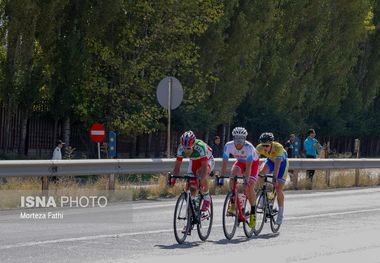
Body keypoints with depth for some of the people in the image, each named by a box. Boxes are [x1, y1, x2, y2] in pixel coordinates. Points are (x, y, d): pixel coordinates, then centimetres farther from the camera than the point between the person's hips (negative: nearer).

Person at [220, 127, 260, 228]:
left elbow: (248, 166, -41)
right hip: (240, 162, 3)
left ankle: (253, 213, -3)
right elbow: (224, 163, -26)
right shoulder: (228, 146, -27)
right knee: (233, 175, -28)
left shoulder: (249, 147, -37)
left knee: (249, 187, -19)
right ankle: (233, 205, -17)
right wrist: (221, 177, -34)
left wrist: (246, 180, -49)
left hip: (253, 162, -3)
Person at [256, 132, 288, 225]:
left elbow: (277, 165, -45)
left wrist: (275, 178, -53)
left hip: (282, 162, -3)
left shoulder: (278, 147, -38)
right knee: (261, 173, -29)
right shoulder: (259, 148, -28)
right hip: (270, 160, 3)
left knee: (278, 189, -12)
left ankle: (281, 212, 5)